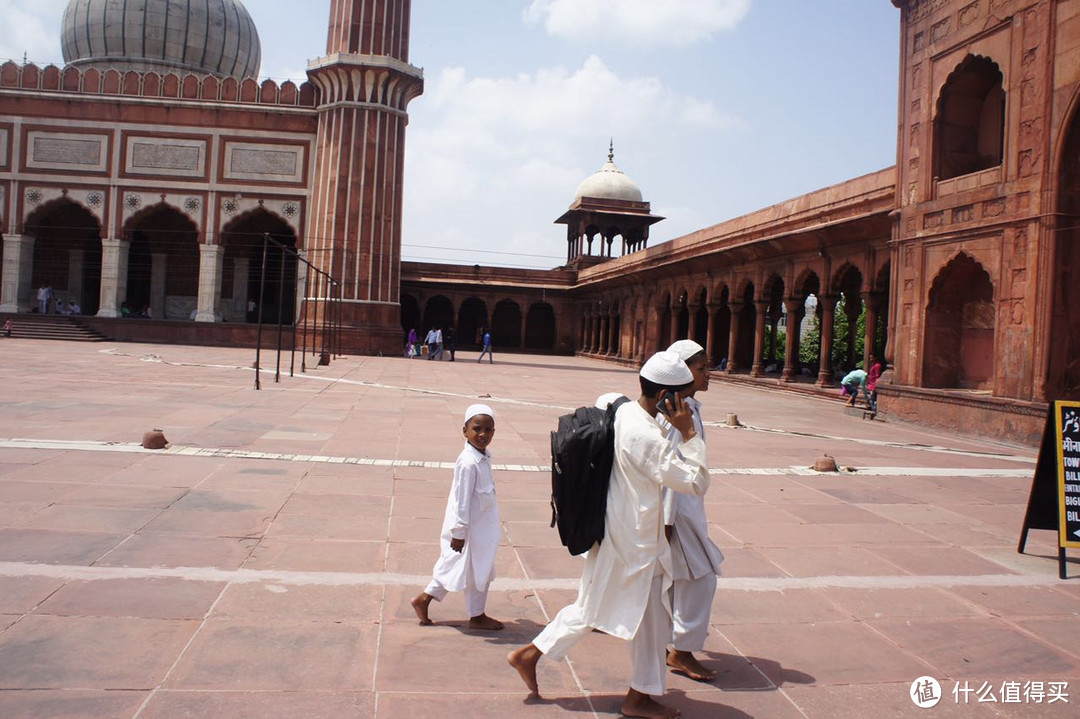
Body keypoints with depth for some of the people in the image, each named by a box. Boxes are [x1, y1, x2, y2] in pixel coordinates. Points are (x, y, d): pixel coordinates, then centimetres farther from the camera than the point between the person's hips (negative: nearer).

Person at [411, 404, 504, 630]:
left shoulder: (483, 458, 5)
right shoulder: (469, 463, -24)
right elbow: (461, 500, -23)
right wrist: (459, 532, -20)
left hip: (482, 527, 9)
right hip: (471, 529, -9)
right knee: (477, 571, 7)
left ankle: (424, 599, 29)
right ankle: (477, 616, 26)